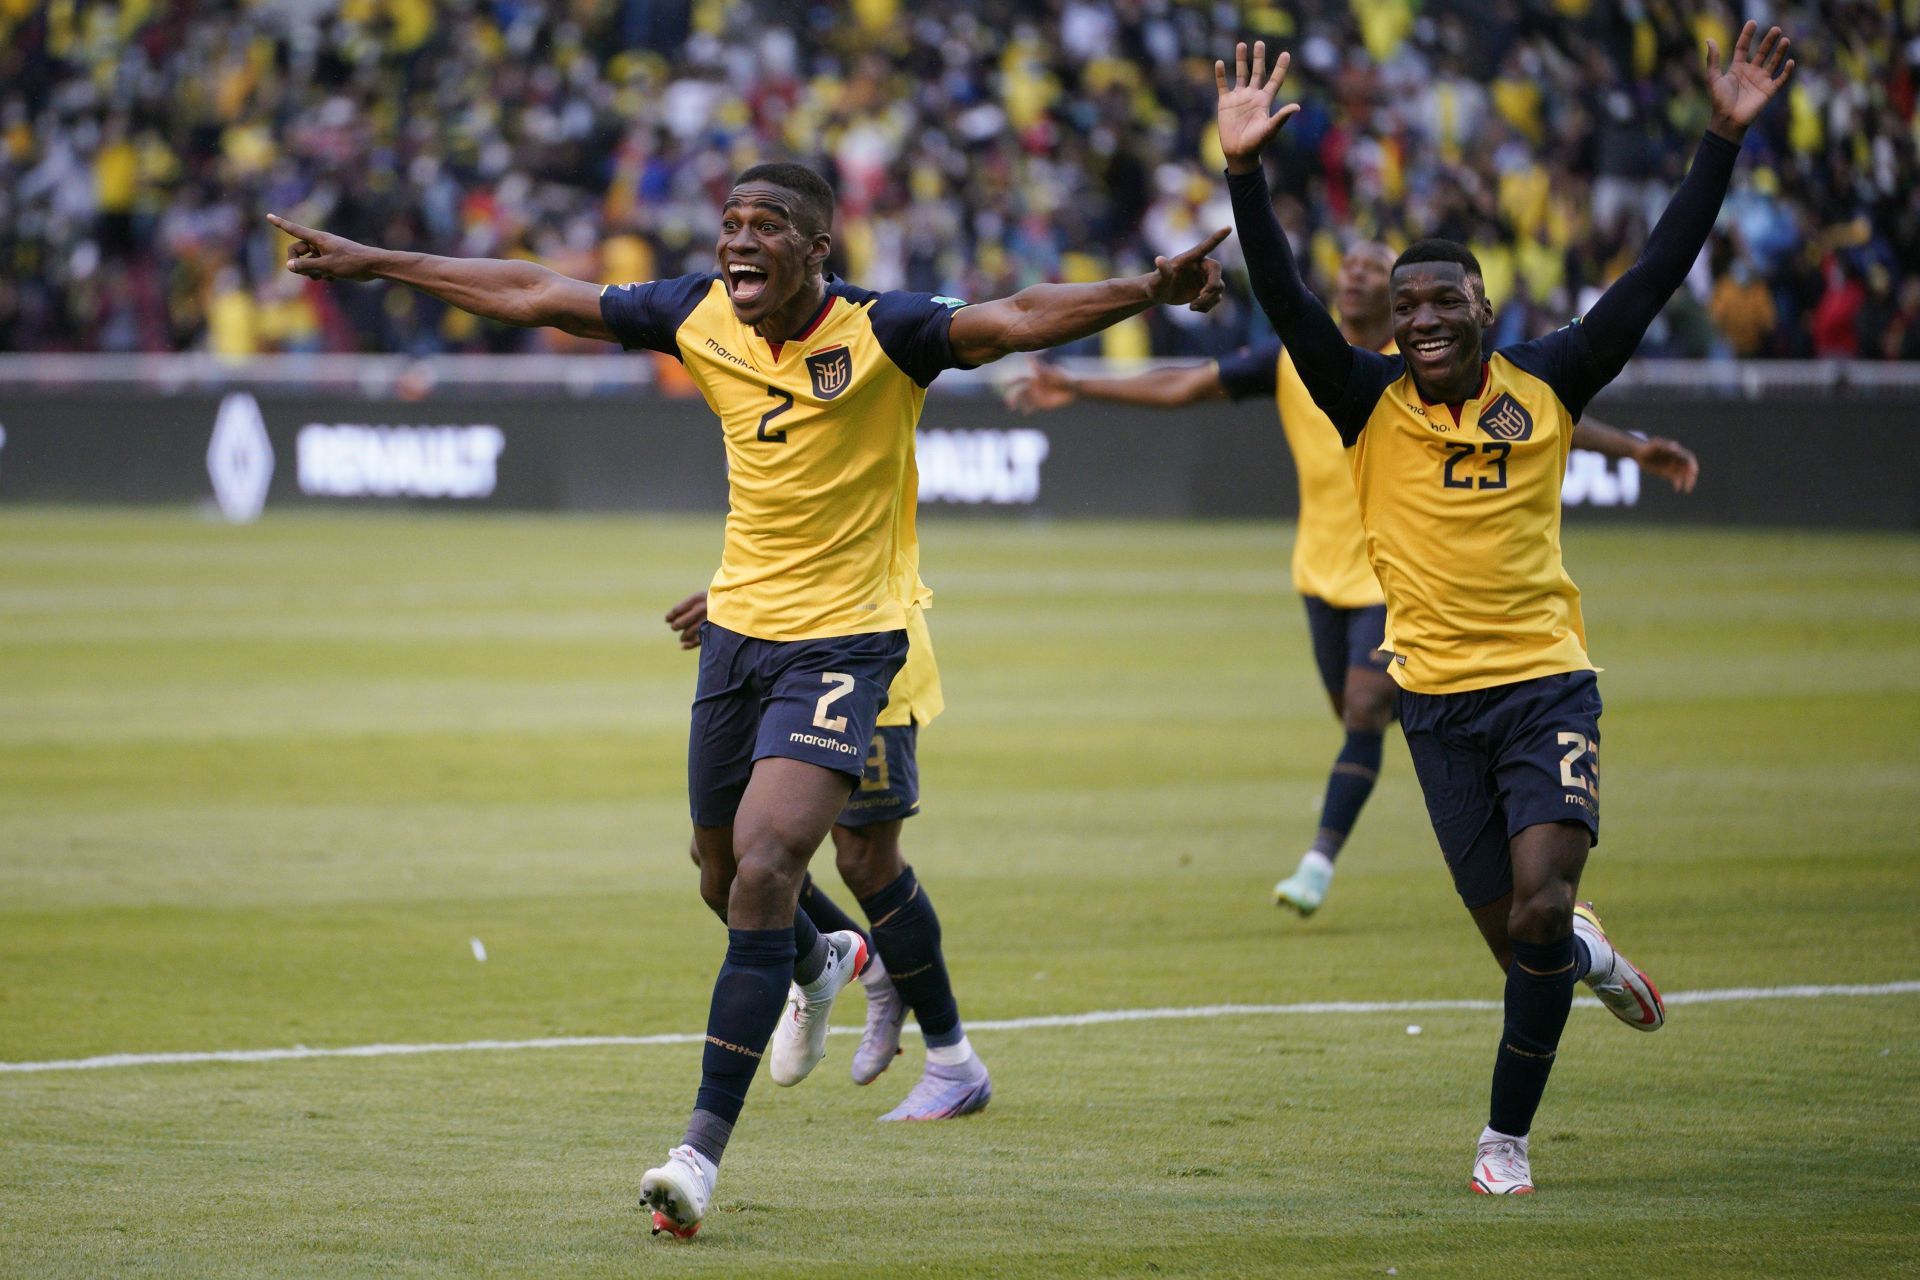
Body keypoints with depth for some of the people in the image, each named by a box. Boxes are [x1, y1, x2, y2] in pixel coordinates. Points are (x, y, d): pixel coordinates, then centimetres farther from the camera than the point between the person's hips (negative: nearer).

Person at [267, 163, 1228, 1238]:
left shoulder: (880, 334, -18)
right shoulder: (703, 318, -4)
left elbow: (1016, 321, -32)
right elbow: (538, 297, 4)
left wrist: (1145, 292, -49)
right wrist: (373, 263, 8)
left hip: (845, 639, -6)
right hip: (740, 624, 6)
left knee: (764, 875, -18)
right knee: (726, 878, 18)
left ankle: (703, 1149, -13)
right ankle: (821, 963, 55)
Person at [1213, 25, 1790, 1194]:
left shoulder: (1545, 388, 1)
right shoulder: (1372, 405, 1)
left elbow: (1656, 278, -1)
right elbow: (1288, 306, -10)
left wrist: (1725, 141, -8)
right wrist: (1245, 173, -23)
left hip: (1548, 681, -1)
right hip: (1439, 698, 1)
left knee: (1540, 908, -16)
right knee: (1518, 937, 4)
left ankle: (1507, 1137, 0)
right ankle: (1585, 954, 41)